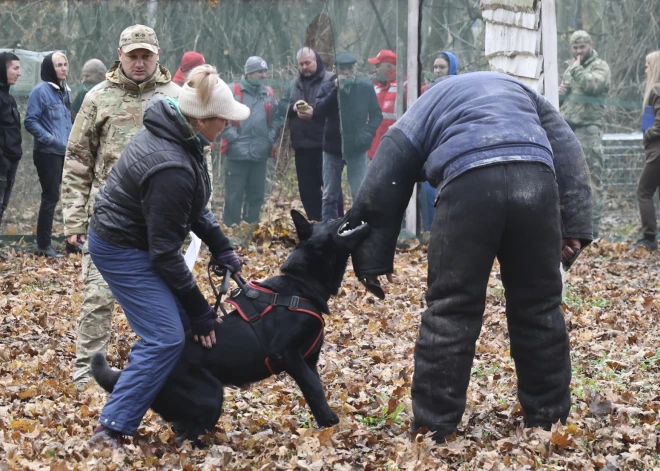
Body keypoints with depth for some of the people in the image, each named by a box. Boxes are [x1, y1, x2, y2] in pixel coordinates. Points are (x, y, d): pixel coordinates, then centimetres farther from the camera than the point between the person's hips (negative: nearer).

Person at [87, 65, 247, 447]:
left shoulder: (175, 132, -4)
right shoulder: (172, 170, -33)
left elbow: (194, 207, 11)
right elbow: (165, 252, -25)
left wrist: (221, 247, 3)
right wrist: (199, 309, -17)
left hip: (138, 240, 10)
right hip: (124, 250, -10)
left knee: (181, 320, 11)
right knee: (166, 338, -12)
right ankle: (112, 430, -7)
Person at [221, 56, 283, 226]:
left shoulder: (269, 93, 11)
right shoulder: (232, 91, -2)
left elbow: (277, 118, 17)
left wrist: (271, 137, 3)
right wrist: (232, 136, -11)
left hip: (261, 153, 4)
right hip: (237, 153, -4)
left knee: (256, 195, 9)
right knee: (234, 195, 0)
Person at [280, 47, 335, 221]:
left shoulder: (331, 80, -3)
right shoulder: (294, 84, 19)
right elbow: (282, 106, 13)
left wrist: (315, 112, -24)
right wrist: (293, 107, -8)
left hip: (324, 144, -6)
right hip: (301, 144, 7)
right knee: (307, 187, 10)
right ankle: (315, 221, 18)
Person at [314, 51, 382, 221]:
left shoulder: (366, 88, 1)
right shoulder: (327, 88, 1)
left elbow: (376, 115, 5)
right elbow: (319, 112, -13)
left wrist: (367, 133, -11)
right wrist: (336, 90, -18)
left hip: (357, 148, -1)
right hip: (332, 148, 1)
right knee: (330, 196, 7)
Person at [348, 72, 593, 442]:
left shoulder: (416, 119, 32)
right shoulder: (518, 90, 37)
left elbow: (378, 196, 27)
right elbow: (568, 153, 23)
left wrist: (372, 262, 34)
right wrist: (574, 226, 15)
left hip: (471, 181, -2)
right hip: (535, 178, 2)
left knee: (451, 310, 8)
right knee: (540, 308, 16)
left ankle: (434, 429, 10)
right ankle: (548, 420, 26)